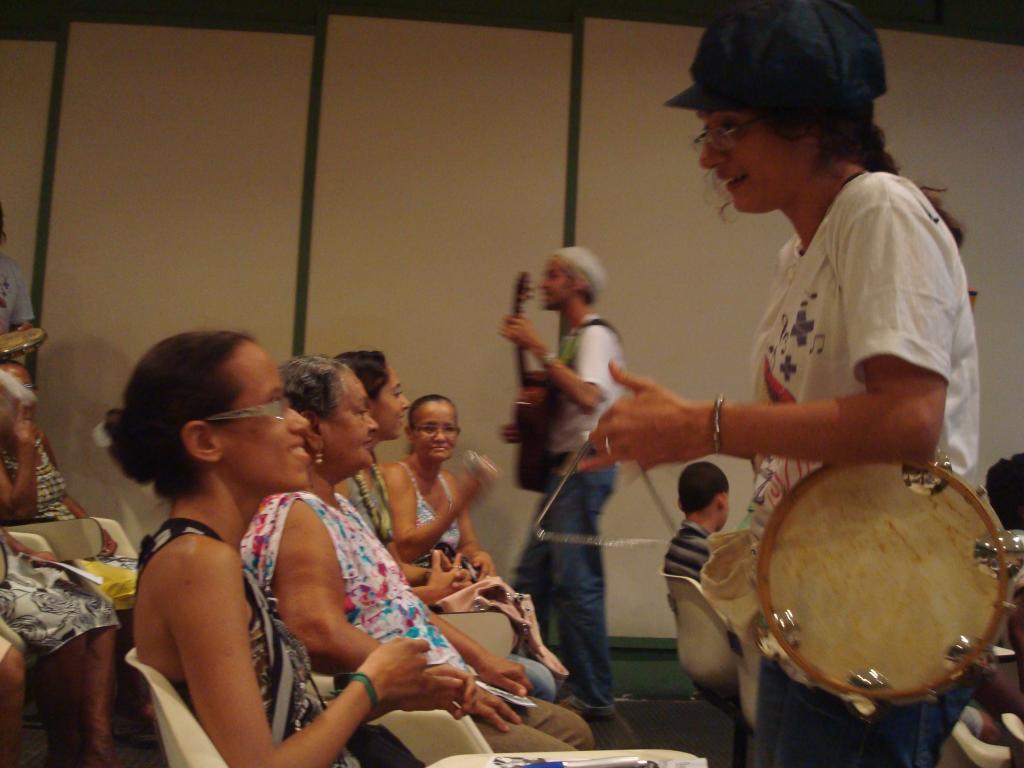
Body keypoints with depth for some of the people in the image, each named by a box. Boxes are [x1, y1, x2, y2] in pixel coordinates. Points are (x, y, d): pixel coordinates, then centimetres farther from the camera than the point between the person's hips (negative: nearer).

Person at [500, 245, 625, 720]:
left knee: (575, 582, -10)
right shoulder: (574, 338, 20)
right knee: (532, 577, 12)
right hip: (565, 466, 10)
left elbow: (587, 398, -27)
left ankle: (593, 697, -2)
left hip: (584, 467, -10)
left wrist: (538, 349, -26)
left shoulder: (596, 335, -9)